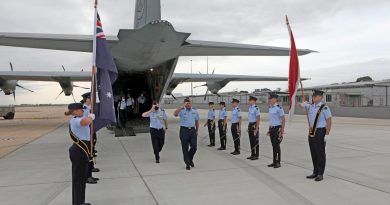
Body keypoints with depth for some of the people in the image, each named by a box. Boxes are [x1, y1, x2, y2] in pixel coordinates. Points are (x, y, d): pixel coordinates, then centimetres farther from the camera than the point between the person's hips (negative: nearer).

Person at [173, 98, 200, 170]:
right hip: (184, 130, -3)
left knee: (194, 147, -2)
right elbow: (175, 114, -25)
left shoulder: (195, 111, 8)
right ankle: (187, 164, 18)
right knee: (185, 148, 3)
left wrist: (197, 131, 17)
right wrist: (182, 107, -27)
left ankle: (190, 159, 26)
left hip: (192, 130, 3)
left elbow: (197, 121, 17)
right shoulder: (181, 110, -4)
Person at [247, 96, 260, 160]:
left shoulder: (256, 108, -15)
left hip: (254, 125, -8)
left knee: (255, 141, -1)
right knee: (251, 140, 12)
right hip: (250, 125, 8)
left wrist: (256, 128, -19)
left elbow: (258, 119, -17)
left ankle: (256, 156, 8)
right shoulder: (250, 108, 11)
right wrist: (249, 127, 17)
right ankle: (252, 154, 21)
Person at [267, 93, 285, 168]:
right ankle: (274, 162, 19)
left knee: (277, 146, -1)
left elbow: (283, 120, -13)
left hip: (277, 129, -7)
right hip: (272, 128, 7)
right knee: (273, 146, 11)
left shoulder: (279, 108, -13)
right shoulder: (270, 108, 11)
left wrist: (282, 131, -16)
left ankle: (278, 162, 9)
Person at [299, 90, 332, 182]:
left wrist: (327, 134, -17)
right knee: (313, 153, 12)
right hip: (312, 132, 7)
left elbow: (329, 122, -12)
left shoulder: (324, 108, -10)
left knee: (320, 153, 0)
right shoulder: (311, 106, 10)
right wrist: (303, 104, -8)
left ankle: (320, 174, 9)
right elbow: (300, 105, 17)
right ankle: (315, 172, 23)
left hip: (320, 132, -7)